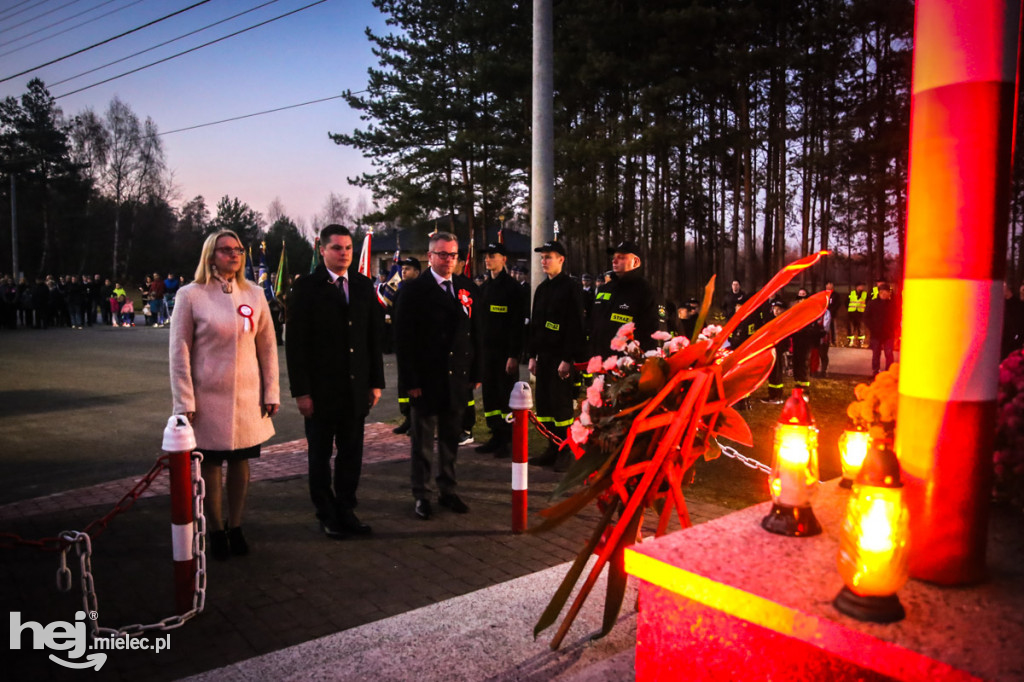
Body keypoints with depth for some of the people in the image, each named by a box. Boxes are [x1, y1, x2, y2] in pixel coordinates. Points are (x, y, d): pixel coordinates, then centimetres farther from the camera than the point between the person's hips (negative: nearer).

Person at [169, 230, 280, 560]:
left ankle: (236, 526, 27)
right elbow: (180, 351, -5)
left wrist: (271, 393, 3)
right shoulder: (190, 295, -6)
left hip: (247, 397, 3)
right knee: (211, 464, 8)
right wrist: (185, 402, -8)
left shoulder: (254, 294, 3)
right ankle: (216, 530, 24)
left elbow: (267, 346, 6)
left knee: (240, 461, 11)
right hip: (208, 397, -3)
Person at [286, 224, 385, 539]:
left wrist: (376, 382, 5)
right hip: (320, 389, -3)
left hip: (357, 388, 4)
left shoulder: (364, 286, 7)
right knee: (320, 455, 10)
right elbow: (295, 343, -8)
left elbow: (375, 336, 9)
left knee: (351, 454, 11)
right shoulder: (306, 288, -6)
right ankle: (327, 515, 24)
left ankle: (346, 510, 25)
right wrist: (301, 391, -12)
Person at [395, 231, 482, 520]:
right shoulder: (414, 290, -6)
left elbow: (475, 332, 10)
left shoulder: (465, 289, 8)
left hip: (457, 378, 4)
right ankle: (421, 495, 20)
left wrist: (476, 373, 6)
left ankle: (448, 491, 27)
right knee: (422, 441, 8)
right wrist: (410, 380, -13)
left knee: (451, 439, 14)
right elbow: (403, 338, -9)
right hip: (425, 379, -4)